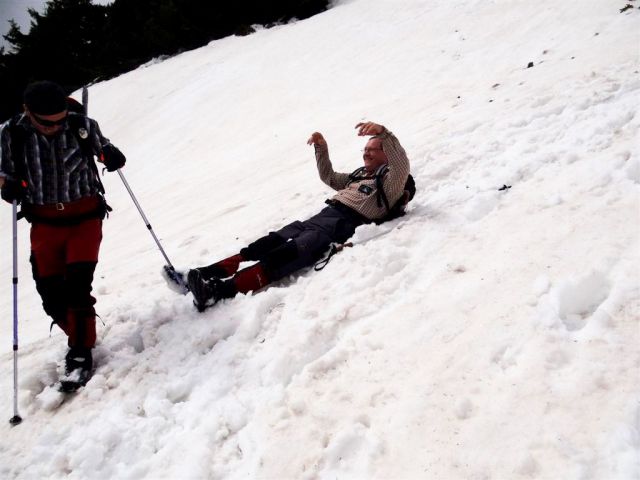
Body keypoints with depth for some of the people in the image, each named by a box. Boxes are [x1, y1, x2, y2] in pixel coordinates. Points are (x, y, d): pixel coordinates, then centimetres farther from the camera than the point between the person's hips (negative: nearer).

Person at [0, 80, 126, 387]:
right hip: (44, 223, 3)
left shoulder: (82, 126, -11)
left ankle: (81, 353, 3)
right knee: (51, 294, 5)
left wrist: (112, 157, -15)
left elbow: (102, 148, 9)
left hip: (84, 217, -2)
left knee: (77, 285, -12)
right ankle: (81, 336, 31)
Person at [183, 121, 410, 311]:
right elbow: (329, 177, 44)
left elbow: (401, 164, -14)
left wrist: (383, 133, -28)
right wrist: (322, 147, 30)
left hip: (343, 224, -8)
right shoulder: (359, 175, 33)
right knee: (273, 241, -12)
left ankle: (223, 289, -43)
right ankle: (207, 273, -20)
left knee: (291, 252, -29)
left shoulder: (389, 181, 8)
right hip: (323, 215, 8)